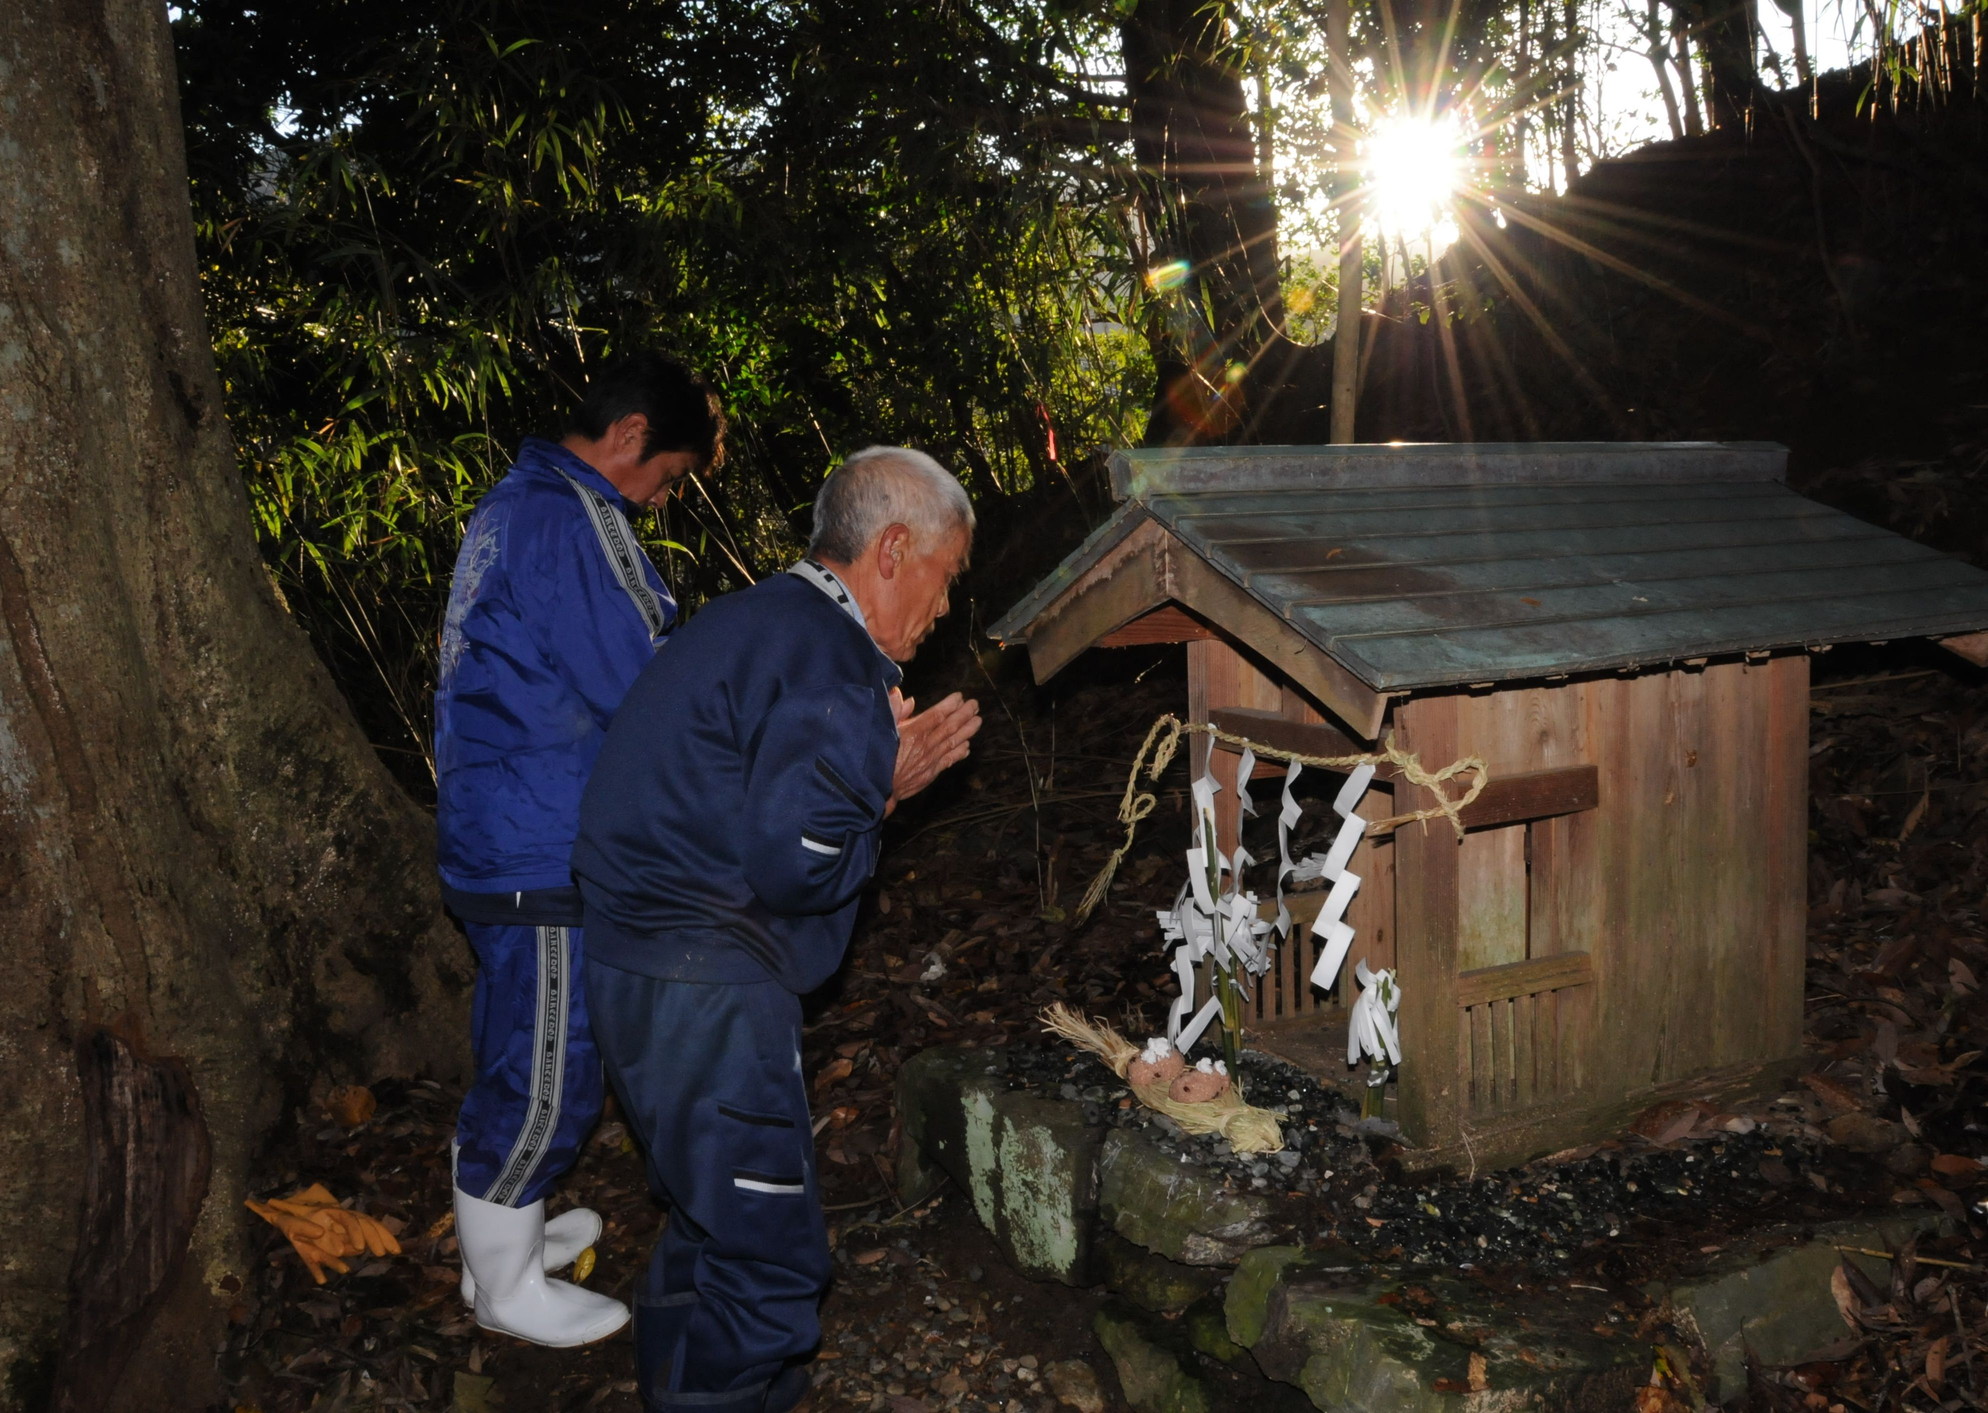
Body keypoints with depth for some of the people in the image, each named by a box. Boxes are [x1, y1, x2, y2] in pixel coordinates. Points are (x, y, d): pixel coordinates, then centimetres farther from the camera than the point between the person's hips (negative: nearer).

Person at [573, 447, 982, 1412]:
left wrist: (876, 769, 10)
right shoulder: (834, 666, -18)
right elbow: (796, 862, -24)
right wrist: (881, 791, -7)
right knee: (771, 1255, -1)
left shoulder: (761, 622, 15)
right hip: (705, 992, -11)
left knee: (717, 1216, 26)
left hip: (646, 959, 11)